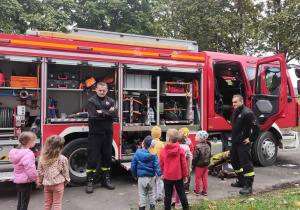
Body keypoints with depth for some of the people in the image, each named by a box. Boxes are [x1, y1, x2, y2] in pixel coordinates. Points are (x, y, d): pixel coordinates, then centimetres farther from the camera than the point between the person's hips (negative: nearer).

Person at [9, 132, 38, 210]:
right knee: (25, 202, 3)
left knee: (20, 201, 19)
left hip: (18, 180, 9)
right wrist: (36, 179, -10)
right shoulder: (28, 154, -23)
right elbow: (30, 169, -24)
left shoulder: (17, 152, 7)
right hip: (26, 181, -9)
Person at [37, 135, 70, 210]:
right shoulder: (62, 159, -15)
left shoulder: (42, 158, -6)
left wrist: (39, 183, 15)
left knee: (47, 203, 18)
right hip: (58, 184, -3)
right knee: (57, 204, 10)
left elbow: (40, 173, 1)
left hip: (46, 184, 3)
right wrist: (66, 181, 13)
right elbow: (65, 172, -5)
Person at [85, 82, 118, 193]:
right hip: (95, 134, -4)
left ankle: (106, 179, 26)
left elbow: (115, 114, -7)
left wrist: (102, 112, -14)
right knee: (92, 158, 0)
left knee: (107, 157, 13)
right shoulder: (91, 101, -3)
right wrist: (108, 113, -11)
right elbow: (93, 115, -18)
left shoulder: (110, 101, 8)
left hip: (107, 133, 4)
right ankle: (89, 182, 11)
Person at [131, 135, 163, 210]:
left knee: (142, 194, 11)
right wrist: (160, 174, -16)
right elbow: (156, 164, -16)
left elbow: (133, 165, 1)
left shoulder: (137, 153, -6)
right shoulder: (153, 154, -8)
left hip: (141, 177, -1)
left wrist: (134, 175, 13)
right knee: (151, 193, 18)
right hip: (151, 176, 1)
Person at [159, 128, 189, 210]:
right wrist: (185, 175, 5)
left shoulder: (164, 150, -9)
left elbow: (161, 164, -1)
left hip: (167, 176, 0)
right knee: (181, 193, 15)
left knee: (168, 194, 11)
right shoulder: (180, 150, -10)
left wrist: (163, 173, 15)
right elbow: (184, 164, -6)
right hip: (178, 176, 1)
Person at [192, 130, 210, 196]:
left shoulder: (197, 147, -22)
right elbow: (209, 155, 10)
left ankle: (197, 191, 16)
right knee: (205, 178, 13)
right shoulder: (207, 146, 2)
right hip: (206, 165, 7)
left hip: (199, 165, -6)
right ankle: (205, 191, 21)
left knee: (198, 178, 6)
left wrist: (193, 164, -5)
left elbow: (195, 157, -19)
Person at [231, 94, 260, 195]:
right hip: (235, 142, 10)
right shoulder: (236, 112, 12)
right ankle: (241, 181, 34)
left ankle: (248, 186, 2)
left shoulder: (247, 113, -17)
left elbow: (256, 127, -20)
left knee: (246, 164, -5)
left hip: (243, 143, -10)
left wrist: (251, 139, -14)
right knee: (235, 162, 19)